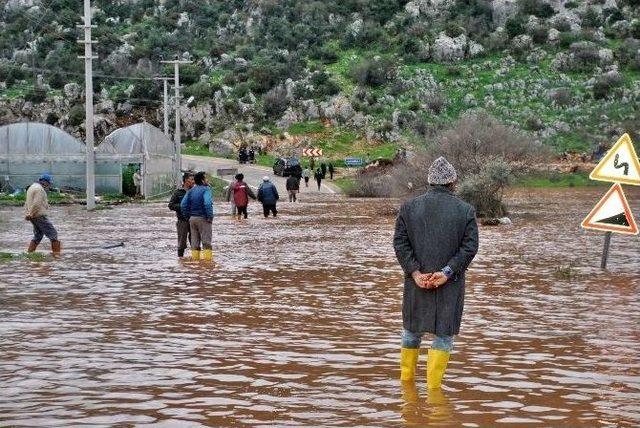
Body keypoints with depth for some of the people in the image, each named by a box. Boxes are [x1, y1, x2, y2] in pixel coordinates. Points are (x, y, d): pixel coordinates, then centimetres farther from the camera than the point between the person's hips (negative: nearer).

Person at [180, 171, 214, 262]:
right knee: (206, 240, 0)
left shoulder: (191, 190, 9)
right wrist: (210, 217, -18)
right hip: (203, 218, -6)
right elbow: (208, 203, -26)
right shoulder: (206, 189, -11)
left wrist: (188, 216, 10)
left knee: (194, 240, 11)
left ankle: (195, 257, 12)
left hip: (192, 218, 6)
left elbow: (183, 204, 5)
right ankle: (207, 257, -2)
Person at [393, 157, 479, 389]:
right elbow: (470, 246, -10)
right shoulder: (466, 211, -3)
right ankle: (433, 387, 4)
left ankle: (406, 379, 28)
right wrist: (446, 272, -12)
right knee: (444, 333, 6)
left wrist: (415, 273, -9)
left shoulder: (409, 207, 2)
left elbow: (400, 242, -5)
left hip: (417, 281, 2)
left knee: (411, 330, 18)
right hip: (450, 284, -2)